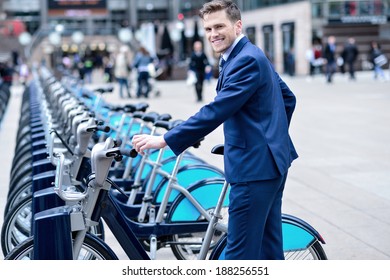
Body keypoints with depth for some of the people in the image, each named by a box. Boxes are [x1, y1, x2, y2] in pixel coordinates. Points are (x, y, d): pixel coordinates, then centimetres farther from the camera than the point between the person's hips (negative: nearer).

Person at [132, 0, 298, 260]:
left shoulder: (246, 61, -18)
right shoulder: (253, 55, 15)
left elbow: (215, 112, -26)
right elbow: (288, 97, 22)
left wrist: (164, 140, -25)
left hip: (255, 166, -11)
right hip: (270, 160, 11)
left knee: (241, 251, -5)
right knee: (269, 243, 17)